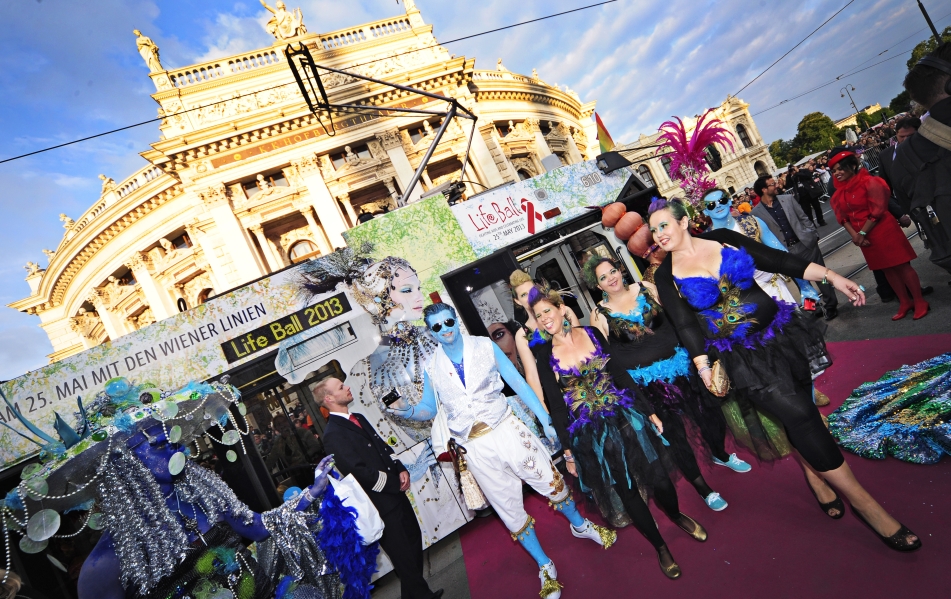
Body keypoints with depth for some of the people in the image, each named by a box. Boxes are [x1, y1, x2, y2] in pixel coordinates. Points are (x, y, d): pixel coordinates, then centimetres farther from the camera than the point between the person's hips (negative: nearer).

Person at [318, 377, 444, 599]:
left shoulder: (358, 418, 9)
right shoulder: (333, 434, -19)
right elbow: (359, 471, -23)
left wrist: (400, 469, -1)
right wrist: (394, 484, -14)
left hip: (395, 491, 8)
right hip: (381, 502, -8)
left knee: (413, 538, 18)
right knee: (402, 552, 5)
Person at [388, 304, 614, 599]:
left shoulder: (485, 346, -4)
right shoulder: (432, 368, 0)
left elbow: (517, 382, -3)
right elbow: (429, 408, 8)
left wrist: (545, 418, -6)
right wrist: (410, 411, -15)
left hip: (506, 429, -1)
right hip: (476, 447, 1)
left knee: (550, 481, 9)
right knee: (509, 508, 11)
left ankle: (580, 525, 42)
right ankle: (545, 567, 32)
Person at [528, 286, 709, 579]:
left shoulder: (591, 332, -3)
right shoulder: (545, 355, -9)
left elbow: (621, 374, 2)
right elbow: (556, 406, -5)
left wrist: (649, 411, 5)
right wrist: (568, 451, -3)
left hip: (626, 416, 2)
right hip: (592, 433, -1)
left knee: (656, 473, 14)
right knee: (627, 490, 10)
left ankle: (676, 515, 47)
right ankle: (661, 547, 34)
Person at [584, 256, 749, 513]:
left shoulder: (645, 288, -2)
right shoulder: (600, 314, -10)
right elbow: (603, 354, -5)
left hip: (678, 363, 3)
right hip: (647, 379, -3)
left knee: (706, 411, 15)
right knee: (673, 432, 7)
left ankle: (721, 454, 49)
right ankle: (703, 488, 28)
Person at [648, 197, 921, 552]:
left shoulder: (723, 239, 0)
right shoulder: (666, 276, -5)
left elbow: (778, 260, 1)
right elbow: (685, 325, -9)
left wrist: (830, 276, -4)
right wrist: (703, 367, -16)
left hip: (780, 334, 3)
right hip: (742, 358, -3)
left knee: (800, 411, 11)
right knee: (800, 415, -9)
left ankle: (814, 474, 39)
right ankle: (865, 504, 6)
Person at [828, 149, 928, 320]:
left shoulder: (869, 182, -13)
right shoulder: (839, 192, 5)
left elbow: (877, 211, -17)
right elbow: (843, 217, 3)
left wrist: (862, 233, -17)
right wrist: (854, 234, -10)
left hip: (884, 232, -6)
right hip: (864, 237, 6)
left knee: (902, 266, 2)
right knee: (887, 269, 15)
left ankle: (919, 301, 15)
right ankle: (905, 303, 28)